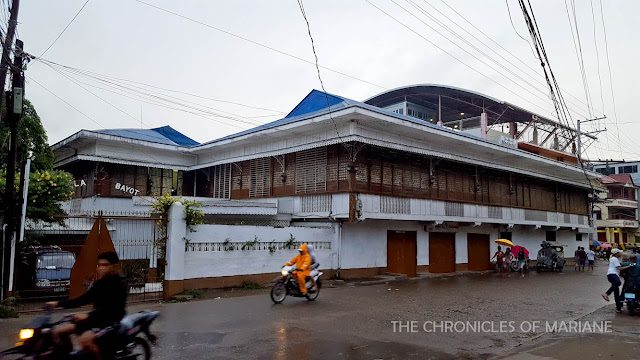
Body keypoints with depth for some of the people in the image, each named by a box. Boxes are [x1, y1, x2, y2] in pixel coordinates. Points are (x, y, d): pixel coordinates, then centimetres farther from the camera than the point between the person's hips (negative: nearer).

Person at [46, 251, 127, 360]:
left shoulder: (119, 284, -12)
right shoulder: (100, 283, 13)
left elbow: (110, 307, -24)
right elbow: (83, 299, 15)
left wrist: (88, 315, -34)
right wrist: (58, 304, 9)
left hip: (111, 321, -9)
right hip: (96, 319, 9)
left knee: (85, 339, -34)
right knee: (59, 331, 6)